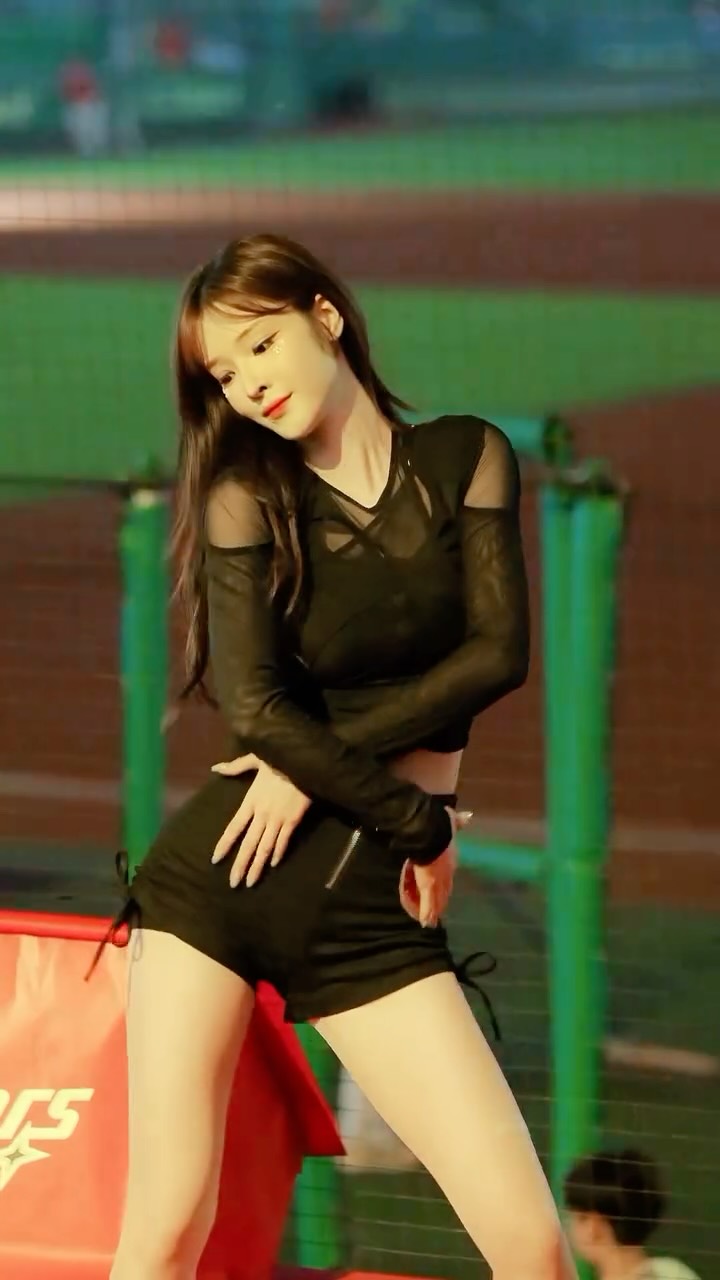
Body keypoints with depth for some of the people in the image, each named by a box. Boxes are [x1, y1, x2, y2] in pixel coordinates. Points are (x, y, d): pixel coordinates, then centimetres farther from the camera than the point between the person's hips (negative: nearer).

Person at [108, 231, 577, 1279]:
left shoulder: (466, 458, 7)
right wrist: (421, 823, -5)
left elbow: (497, 652, -5)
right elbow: (256, 707, -7)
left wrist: (323, 762, -10)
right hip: (219, 875, -1)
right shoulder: (247, 492, 4)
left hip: (369, 910, 1)